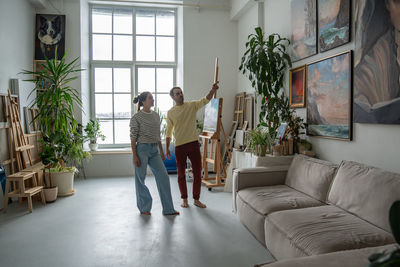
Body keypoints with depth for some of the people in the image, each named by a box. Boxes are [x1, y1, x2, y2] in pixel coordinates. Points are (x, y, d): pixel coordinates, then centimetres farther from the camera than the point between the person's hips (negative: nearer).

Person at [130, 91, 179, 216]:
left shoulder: (156, 115, 11)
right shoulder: (137, 117, -7)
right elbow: (133, 138, -8)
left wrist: (161, 151, 15)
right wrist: (135, 156, -13)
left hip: (154, 150, 6)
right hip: (142, 149, -6)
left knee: (163, 176, 0)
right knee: (140, 179, 5)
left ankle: (168, 209, 8)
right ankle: (144, 208, 22)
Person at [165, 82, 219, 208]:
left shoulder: (192, 105, 3)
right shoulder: (170, 112, 3)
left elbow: (205, 100, -12)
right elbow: (169, 131, 8)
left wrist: (213, 90, -30)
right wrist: (167, 148, 6)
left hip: (193, 143, 0)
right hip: (179, 146, 0)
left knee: (197, 172, 4)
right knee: (181, 174, 8)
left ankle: (196, 199, 18)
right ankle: (184, 199, 24)